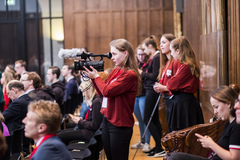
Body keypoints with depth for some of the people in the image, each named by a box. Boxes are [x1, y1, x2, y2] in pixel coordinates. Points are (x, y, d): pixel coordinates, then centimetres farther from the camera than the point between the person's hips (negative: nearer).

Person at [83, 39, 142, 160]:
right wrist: (93, 78, 4)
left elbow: (107, 91, -21)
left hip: (120, 125, -9)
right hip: (107, 120, 9)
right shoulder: (115, 71, 10)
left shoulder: (130, 75, -17)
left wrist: (96, 76, -7)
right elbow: (102, 93, 16)